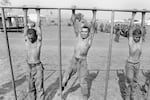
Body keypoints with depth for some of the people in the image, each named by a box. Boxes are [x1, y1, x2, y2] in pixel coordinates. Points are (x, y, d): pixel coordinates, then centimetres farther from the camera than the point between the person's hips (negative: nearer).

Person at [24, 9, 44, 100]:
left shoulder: (38, 41, -8)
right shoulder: (26, 40, 2)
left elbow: (38, 26, -11)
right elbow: (25, 26, 1)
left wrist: (38, 12, -9)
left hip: (38, 66, -4)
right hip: (29, 67, 4)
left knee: (39, 87, 3)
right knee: (31, 87, 16)